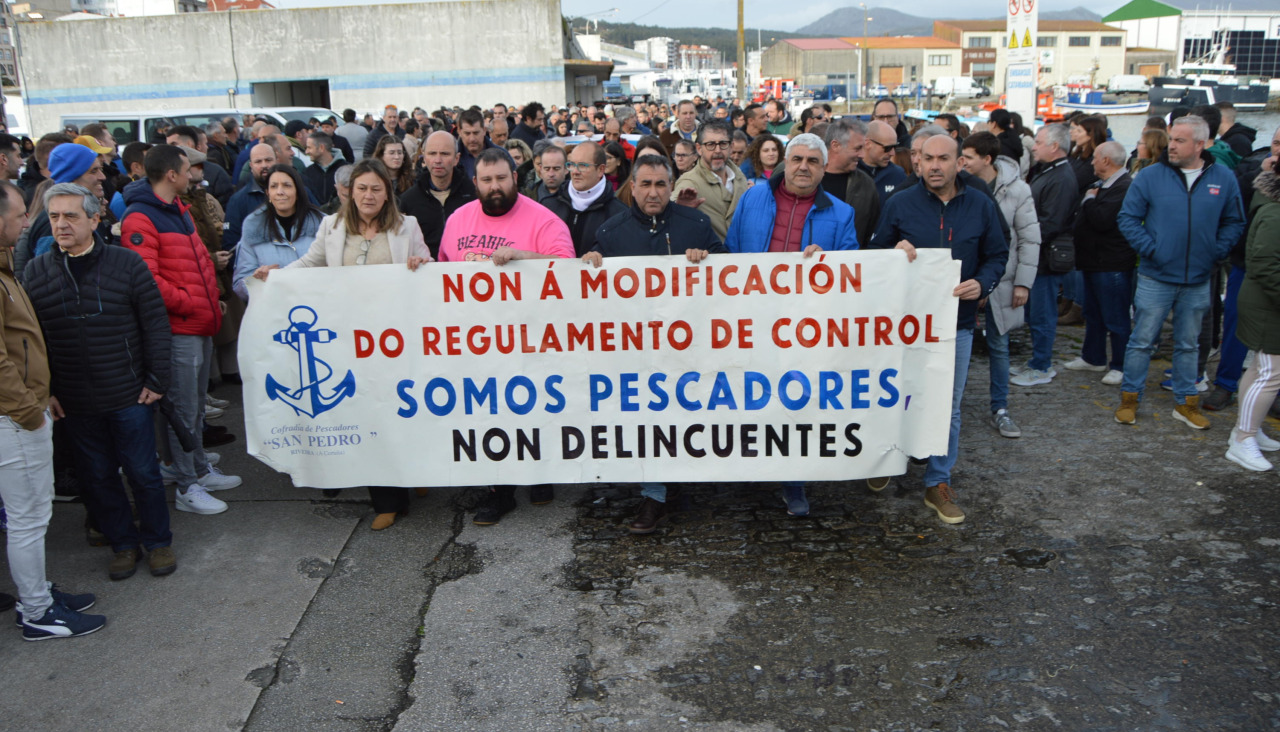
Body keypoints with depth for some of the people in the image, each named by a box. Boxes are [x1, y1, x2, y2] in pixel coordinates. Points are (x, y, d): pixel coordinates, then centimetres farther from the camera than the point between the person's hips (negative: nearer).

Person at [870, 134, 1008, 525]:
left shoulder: (981, 207, 3)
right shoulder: (899, 204, -2)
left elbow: (997, 256, 8)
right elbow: (876, 253, 3)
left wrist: (982, 283, -12)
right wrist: (895, 253, -19)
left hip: (956, 322, 1)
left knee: (948, 407, 8)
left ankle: (938, 482, 20)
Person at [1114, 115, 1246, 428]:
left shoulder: (1224, 178, 1)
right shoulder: (1151, 176, -6)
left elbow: (1234, 222, 9)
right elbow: (1128, 218, -3)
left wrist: (1216, 253, -2)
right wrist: (1149, 249, -11)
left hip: (1198, 281, 2)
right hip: (1156, 278, -2)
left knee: (1188, 344, 14)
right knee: (1142, 341, 3)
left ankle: (1185, 402, 25)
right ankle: (1130, 399, 15)